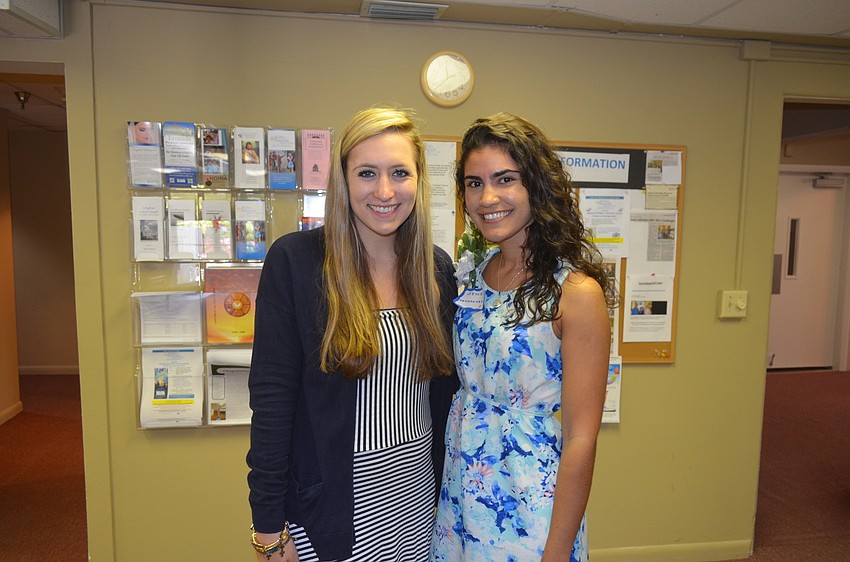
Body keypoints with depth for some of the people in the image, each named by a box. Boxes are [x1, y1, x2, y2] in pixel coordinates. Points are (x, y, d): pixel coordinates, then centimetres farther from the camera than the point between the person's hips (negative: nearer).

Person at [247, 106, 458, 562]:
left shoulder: (437, 268, -1)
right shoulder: (295, 260, -13)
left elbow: (445, 390, 6)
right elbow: (271, 399, -12)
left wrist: (447, 490, 9)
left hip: (417, 499, 4)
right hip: (330, 503, -3)